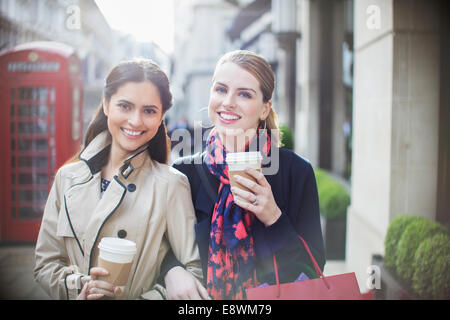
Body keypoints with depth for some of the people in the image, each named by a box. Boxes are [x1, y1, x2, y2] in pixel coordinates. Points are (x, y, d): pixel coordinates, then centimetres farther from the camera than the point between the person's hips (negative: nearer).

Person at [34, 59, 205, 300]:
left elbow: (195, 271, -5)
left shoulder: (170, 184, -7)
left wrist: (143, 299, -17)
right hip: (80, 297, 3)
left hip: (140, 295, -2)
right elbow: (46, 264, 8)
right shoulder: (67, 177, 5)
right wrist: (80, 286, -9)